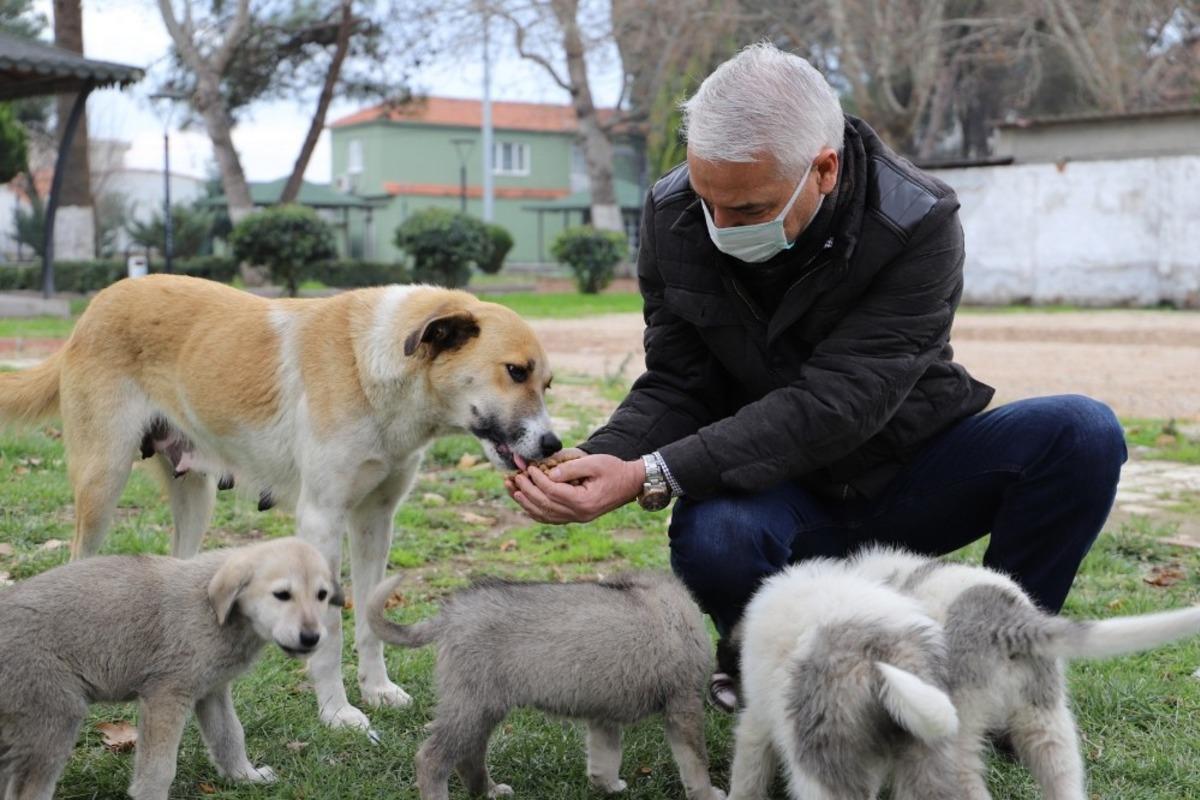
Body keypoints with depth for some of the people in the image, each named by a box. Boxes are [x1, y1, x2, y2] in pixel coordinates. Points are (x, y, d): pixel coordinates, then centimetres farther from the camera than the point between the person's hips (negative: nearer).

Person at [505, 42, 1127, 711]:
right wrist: (599, 459, -31)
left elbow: (830, 404, -31)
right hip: (790, 498, 1)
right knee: (708, 540, -36)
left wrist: (651, 476, -39)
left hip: (908, 479, 0)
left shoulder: (920, 226, -23)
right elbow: (676, 387, -8)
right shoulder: (674, 217, -11)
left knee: (1083, 432, -26)